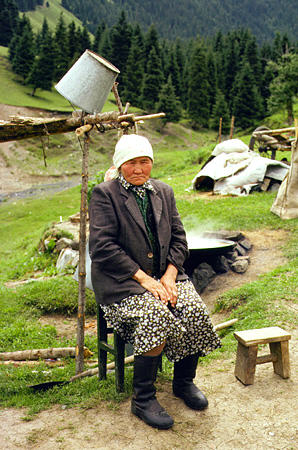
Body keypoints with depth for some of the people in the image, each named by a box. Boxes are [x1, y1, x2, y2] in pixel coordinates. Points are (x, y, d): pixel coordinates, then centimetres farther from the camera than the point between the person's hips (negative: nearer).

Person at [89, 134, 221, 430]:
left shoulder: (164, 192, 13)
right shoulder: (104, 194, -5)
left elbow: (178, 238, 11)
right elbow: (102, 247, -14)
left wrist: (169, 275, -7)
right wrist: (143, 278, -18)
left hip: (165, 275, 5)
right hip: (121, 281, -5)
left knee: (195, 311, -19)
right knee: (156, 316, -30)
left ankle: (184, 381, 6)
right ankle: (142, 399, -12)